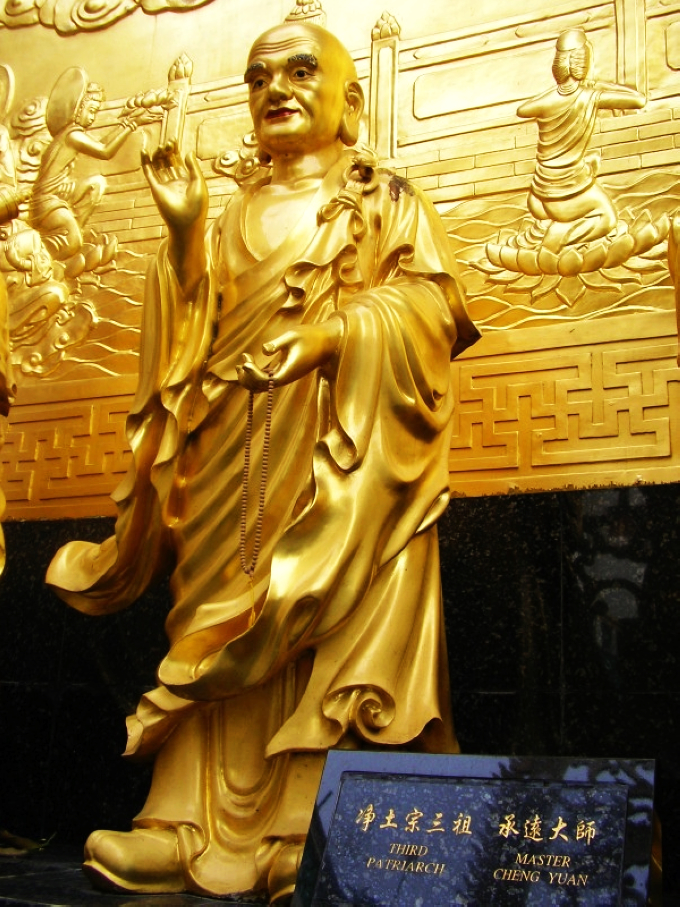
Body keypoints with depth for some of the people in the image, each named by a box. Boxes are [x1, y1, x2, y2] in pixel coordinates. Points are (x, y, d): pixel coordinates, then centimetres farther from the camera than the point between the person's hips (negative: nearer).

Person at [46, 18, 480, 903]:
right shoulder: (236, 217, 22)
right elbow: (195, 332, 13)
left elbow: (431, 305, 0)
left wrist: (336, 329, -13)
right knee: (227, 620, -1)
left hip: (342, 446, -4)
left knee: (334, 618, -10)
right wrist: (185, 232, 1)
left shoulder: (384, 199, 11)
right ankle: (206, 827, 1)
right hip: (240, 449, 4)